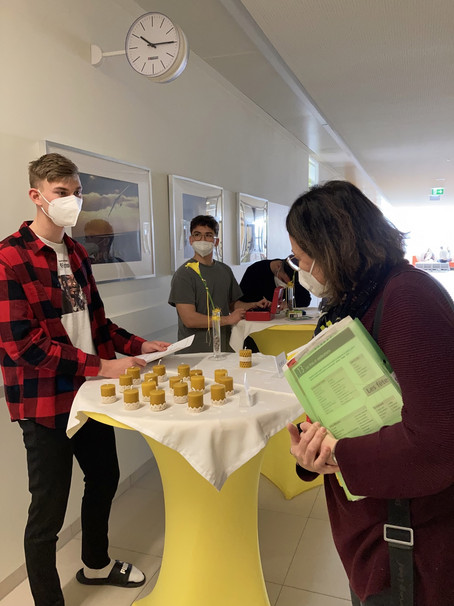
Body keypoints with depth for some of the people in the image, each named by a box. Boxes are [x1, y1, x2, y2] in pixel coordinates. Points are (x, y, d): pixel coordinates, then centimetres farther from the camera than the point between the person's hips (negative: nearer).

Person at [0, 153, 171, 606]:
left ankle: (96, 564, 49)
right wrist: (100, 366, -23)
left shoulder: (76, 254, 10)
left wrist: (136, 345, 4)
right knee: (49, 510, 7)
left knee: (104, 478, 22)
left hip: (91, 394, 8)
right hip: (45, 404, -8)